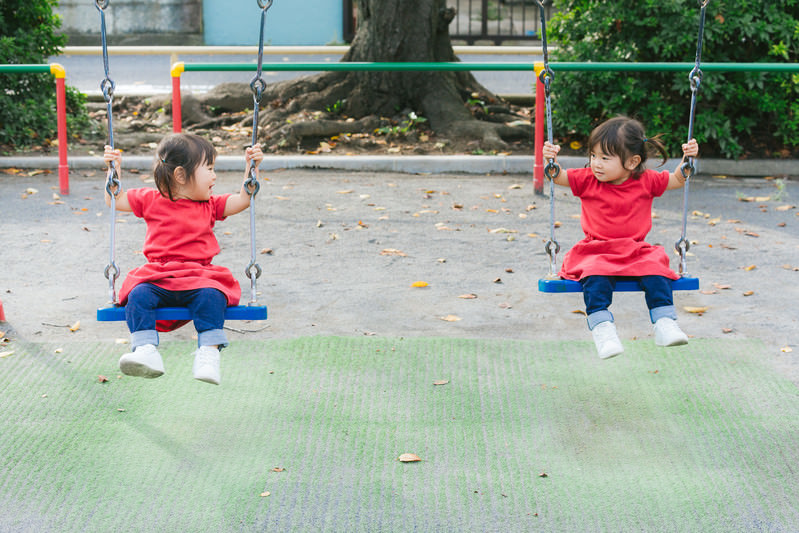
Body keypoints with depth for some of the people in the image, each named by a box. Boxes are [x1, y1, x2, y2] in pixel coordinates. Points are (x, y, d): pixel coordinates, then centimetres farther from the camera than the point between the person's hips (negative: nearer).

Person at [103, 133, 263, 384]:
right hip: (157, 277, 0)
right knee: (138, 295, -28)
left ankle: (209, 354, -32)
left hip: (198, 277, 0)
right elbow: (115, 200, 18)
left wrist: (251, 167, 5)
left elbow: (242, 200, 12)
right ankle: (145, 350, -36)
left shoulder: (210, 205, 16)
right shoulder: (152, 200, 11)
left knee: (211, 296, -30)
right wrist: (114, 169, 9)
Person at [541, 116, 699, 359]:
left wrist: (688, 158, -3)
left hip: (636, 252, 1)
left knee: (656, 274, -26)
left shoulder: (646, 181, 4)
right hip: (596, 253, -1)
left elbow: (678, 180, 14)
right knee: (595, 279, -32)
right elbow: (558, 177, 3)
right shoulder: (587, 180, 4)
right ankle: (601, 328, -33)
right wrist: (550, 161, -17)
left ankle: (665, 324, -20)